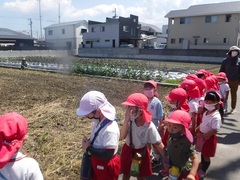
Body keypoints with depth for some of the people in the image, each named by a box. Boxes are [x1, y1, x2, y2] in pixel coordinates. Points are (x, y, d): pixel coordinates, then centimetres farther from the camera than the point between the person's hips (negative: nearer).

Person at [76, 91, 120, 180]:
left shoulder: (110, 129, -35)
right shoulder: (98, 121, -8)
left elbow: (108, 154, -32)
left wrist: (88, 148, -24)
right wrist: (88, 143, -10)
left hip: (106, 166, -8)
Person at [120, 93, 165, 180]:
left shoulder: (150, 126, -28)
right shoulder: (130, 120, -21)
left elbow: (158, 144, -21)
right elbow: (122, 136, -28)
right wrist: (126, 120, -37)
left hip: (141, 153, -3)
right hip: (128, 150, 3)